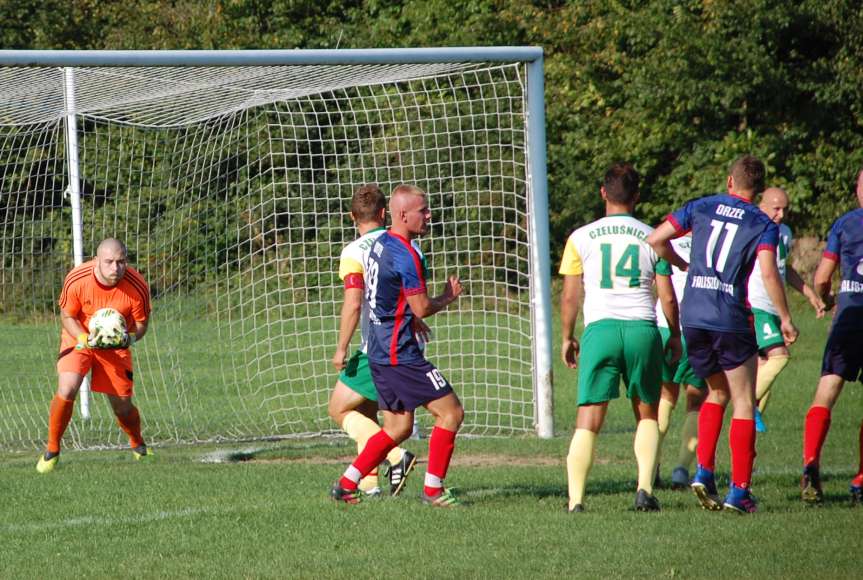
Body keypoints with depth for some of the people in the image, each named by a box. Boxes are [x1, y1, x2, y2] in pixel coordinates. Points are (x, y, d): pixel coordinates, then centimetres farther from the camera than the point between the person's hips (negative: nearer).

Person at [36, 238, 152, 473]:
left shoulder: (138, 286, -22)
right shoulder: (76, 280, -24)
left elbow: (141, 324, -7)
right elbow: (66, 315, -9)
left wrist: (130, 338, -30)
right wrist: (83, 338, -27)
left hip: (116, 346, 1)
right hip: (79, 339, -1)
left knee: (122, 407, 3)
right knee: (67, 389, -25)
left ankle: (139, 447, 36)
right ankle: (52, 450, -6)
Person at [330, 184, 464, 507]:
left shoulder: (380, 244, 13)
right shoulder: (405, 255, -17)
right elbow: (422, 308, -17)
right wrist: (448, 298, 1)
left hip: (379, 351, 10)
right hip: (399, 354, -10)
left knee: (398, 426, 14)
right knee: (450, 412, -4)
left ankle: (346, 484, 11)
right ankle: (433, 489, -1)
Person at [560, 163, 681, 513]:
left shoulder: (580, 238, 5)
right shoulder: (651, 238, 6)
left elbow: (570, 296, 6)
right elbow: (668, 297, 8)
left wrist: (567, 338, 19)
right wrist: (675, 336, 23)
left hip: (600, 329, -1)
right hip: (642, 328, 1)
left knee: (588, 421, 0)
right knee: (647, 415, 17)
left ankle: (576, 500, -10)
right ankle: (645, 489, 2)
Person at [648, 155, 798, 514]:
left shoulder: (700, 208, 8)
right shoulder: (763, 225, -2)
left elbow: (655, 240, 4)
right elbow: (769, 274, -15)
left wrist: (682, 265, 21)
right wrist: (785, 320, -5)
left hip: (692, 318, 4)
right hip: (731, 320, -4)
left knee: (717, 393, 22)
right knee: (743, 404, 5)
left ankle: (704, 471, 6)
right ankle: (739, 491, -2)